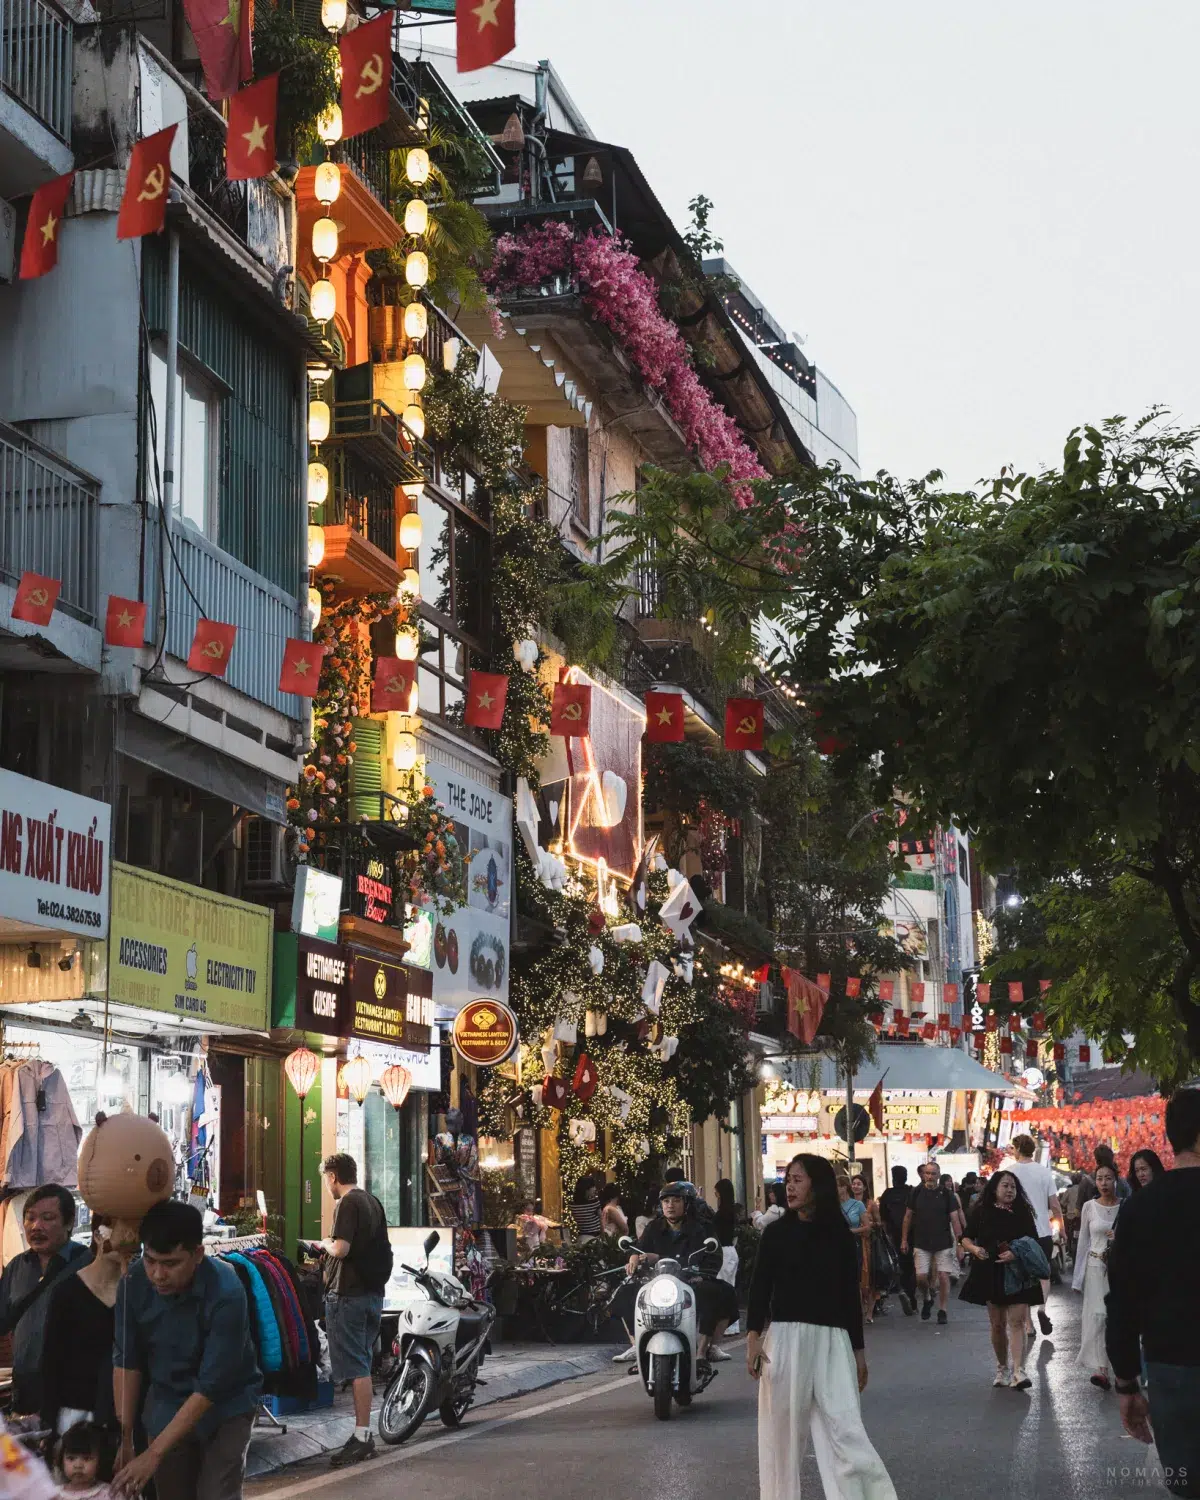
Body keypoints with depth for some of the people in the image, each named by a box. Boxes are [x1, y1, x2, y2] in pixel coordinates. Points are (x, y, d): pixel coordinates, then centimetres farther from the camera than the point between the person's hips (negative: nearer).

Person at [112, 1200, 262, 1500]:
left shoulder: (225, 1294, -29)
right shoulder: (133, 1282, -18)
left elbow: (210, 1388, -28)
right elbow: (126, 1362, -8)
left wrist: (153, 1455, -29)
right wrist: (124, 1438, -8)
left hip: (225, 1406, -4)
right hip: (166, 1406, 4)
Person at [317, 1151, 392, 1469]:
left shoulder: (347, 1204, -12)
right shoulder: (373, 1202, 15)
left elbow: (341, 1248, -23)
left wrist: (326, 1243, -2)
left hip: (349, 1294, -9)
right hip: (374, 1292, 9)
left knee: (356, 1367, -8)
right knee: (362, 1366, 13)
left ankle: (362, 1436, -9)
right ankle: (363, 1433, 16)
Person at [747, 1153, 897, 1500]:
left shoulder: (839, 1235, 7)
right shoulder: (776, 1232, 5)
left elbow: (851, 1294, 11)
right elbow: (760, 1286, 1)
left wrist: (859, 1350, 11)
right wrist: (753, 1336, -10)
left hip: (832, 1341, 0)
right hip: (785, 1338, 0)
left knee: (845, 1430, -7)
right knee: (782, 1431, 3)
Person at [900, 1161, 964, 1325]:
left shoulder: (946, 1194, -2)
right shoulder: (916, 1193, 2)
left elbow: (955, 1219, -3)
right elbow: (908, 1216, 9)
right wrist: (904, 1239, 7)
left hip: (943, 1243, -1)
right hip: (921, 1243, 1)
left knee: (943, 1276, -5)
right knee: (921, 1276, -5)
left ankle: (942, 1310, 8)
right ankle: (927, 1299, 26)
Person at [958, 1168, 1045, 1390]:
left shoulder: (1023, 1213, 3)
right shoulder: (981, 1212, 3)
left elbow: (1033, 1244, 0)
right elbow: (966, 1238, 7)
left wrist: (1017, 1254, -18)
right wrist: (974, 1249, -15)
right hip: (990, 1274, 1)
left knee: (1017, 1322, -10)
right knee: (998, 1324, 8)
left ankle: (1018, 1372, -17)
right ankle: (1002, 1368, 24)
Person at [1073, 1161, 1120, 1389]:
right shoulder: (1089, 1207, 3)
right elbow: (1084, 1241, 9)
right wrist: (1078, 1276, 8)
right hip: (1096, 1266, 0)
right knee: (1097, 1315, -10)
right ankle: (1100, 1368, -15)